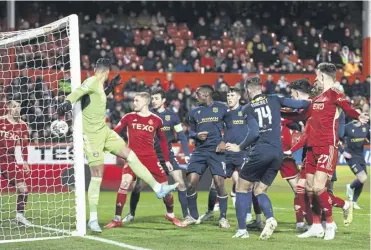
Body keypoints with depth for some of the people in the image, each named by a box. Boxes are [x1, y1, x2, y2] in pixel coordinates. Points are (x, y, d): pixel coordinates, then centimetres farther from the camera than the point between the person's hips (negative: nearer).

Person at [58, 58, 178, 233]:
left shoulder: (98, 85, 12)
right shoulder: (91, 82, -14)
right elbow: (78, 92, -34)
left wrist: (110, 88, 34)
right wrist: (67, 103, -53)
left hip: (104, 131, 9)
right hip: (92, 135, -9)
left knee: (131, 156, 8)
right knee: (97, 176, -9)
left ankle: (158, 189, 17)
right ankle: (93, 219, -2)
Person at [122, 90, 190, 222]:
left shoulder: (172, 116, -2)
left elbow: (181, 135, 2)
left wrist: (186, 154, -5)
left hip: (167, 154, 0)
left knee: (180, 183, -11)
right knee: (138, 184, -4)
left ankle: (186, 215, -2)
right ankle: (131, 214, 13)